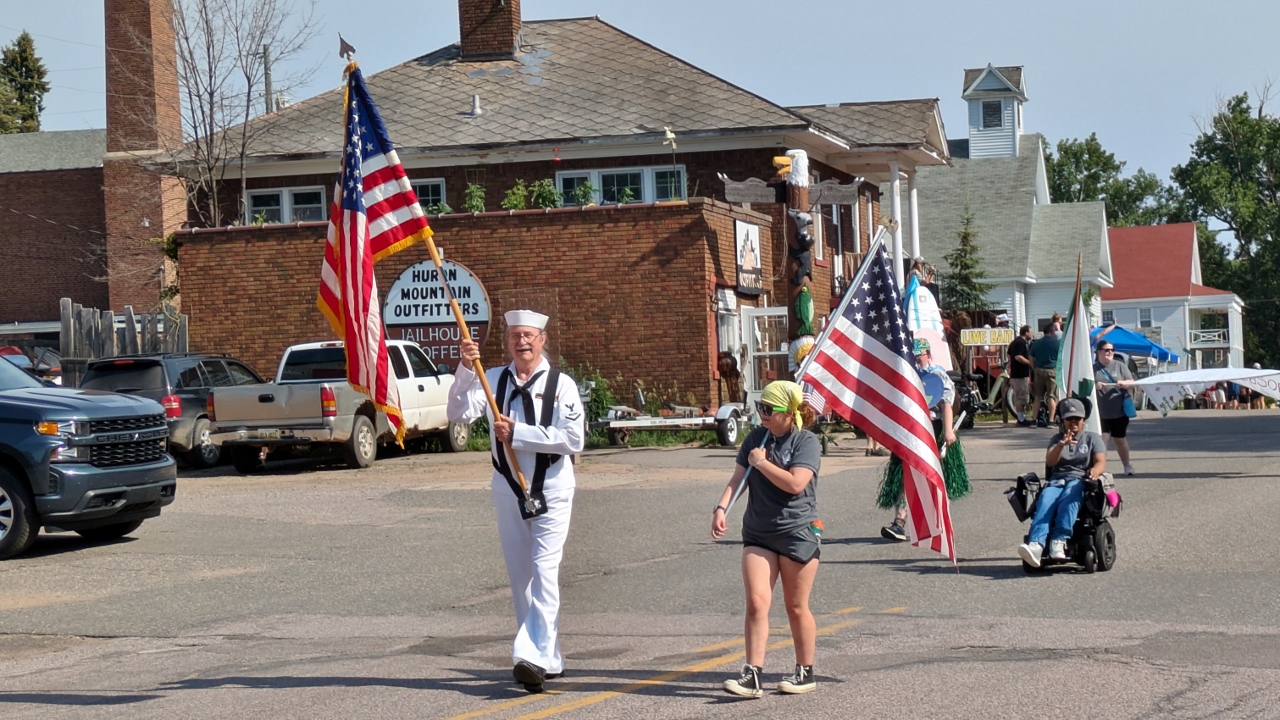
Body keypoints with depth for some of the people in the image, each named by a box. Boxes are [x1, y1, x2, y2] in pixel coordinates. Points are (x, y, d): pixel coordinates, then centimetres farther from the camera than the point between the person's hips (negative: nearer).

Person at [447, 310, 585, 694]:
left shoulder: (561, 384, -5)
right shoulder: (493, 380, 6)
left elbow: (573, 439, -15)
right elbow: (459, 413, -8)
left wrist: (518, 433, -17)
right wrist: (466, 370, -22)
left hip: (551, 490, -4)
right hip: (508, 489, 4)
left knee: (544, 572, -14)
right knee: (520, 577, 9)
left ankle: (532, 656, -21)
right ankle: (548, 659, 19)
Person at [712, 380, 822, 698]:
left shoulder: (807, 442, -9)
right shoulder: (756, 437, 8)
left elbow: (795, 483, -22)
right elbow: (738, 478, 5)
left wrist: (761, 461, -12)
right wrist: (721, 508, -10)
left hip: (797, 533, -4)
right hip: (758, 534, 4)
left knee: (796, 607, 6)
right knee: (756, 602, -8)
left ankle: (805, 672, 21)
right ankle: (752, 675, -11)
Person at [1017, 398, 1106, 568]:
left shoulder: (1093, 438, 19)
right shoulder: (1057, 439, 26)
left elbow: (1101, 462, 1)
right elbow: (1050, 462, 6)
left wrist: (1095, 471, -24)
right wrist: (1061, 445, -14)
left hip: (1080, 481, -2)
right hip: (1056, 481, 2)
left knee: (1069, 498, -40)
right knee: (1045, 502, -34)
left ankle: (1059, 541, -54)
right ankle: (1036, 545, -57)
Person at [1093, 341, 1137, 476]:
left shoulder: (1120, 366, 5)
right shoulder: (1093, 369, 2)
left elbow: (1131, 382, 5)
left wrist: (1123, 383, -18)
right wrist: (1094, 386, -18)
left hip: (1120, 411, 2)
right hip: (1101, 413, -2)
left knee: (1121, 439, 14)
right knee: (1101, 440, -12)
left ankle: (1127, 466, 30)